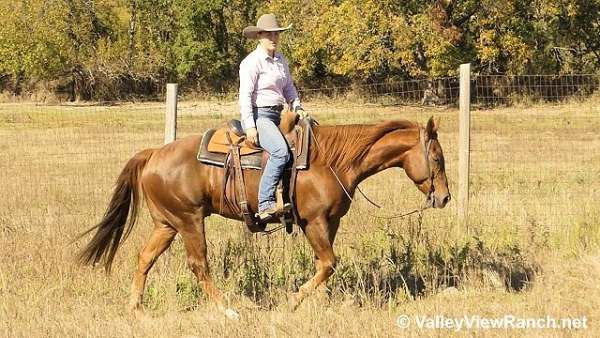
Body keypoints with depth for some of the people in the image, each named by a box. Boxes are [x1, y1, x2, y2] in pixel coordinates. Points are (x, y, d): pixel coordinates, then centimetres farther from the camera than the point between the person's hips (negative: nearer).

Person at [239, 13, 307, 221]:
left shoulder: (281, 60, 16)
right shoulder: (252, 62, -8)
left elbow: (289, 87, 26)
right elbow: (245, 95, -13)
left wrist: (297, 107, 7)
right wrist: (250, 127, -20)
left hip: (277, 116, 9)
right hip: (258, 115, -9)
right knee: (280, 151, -31)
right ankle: (265, 204, -34)